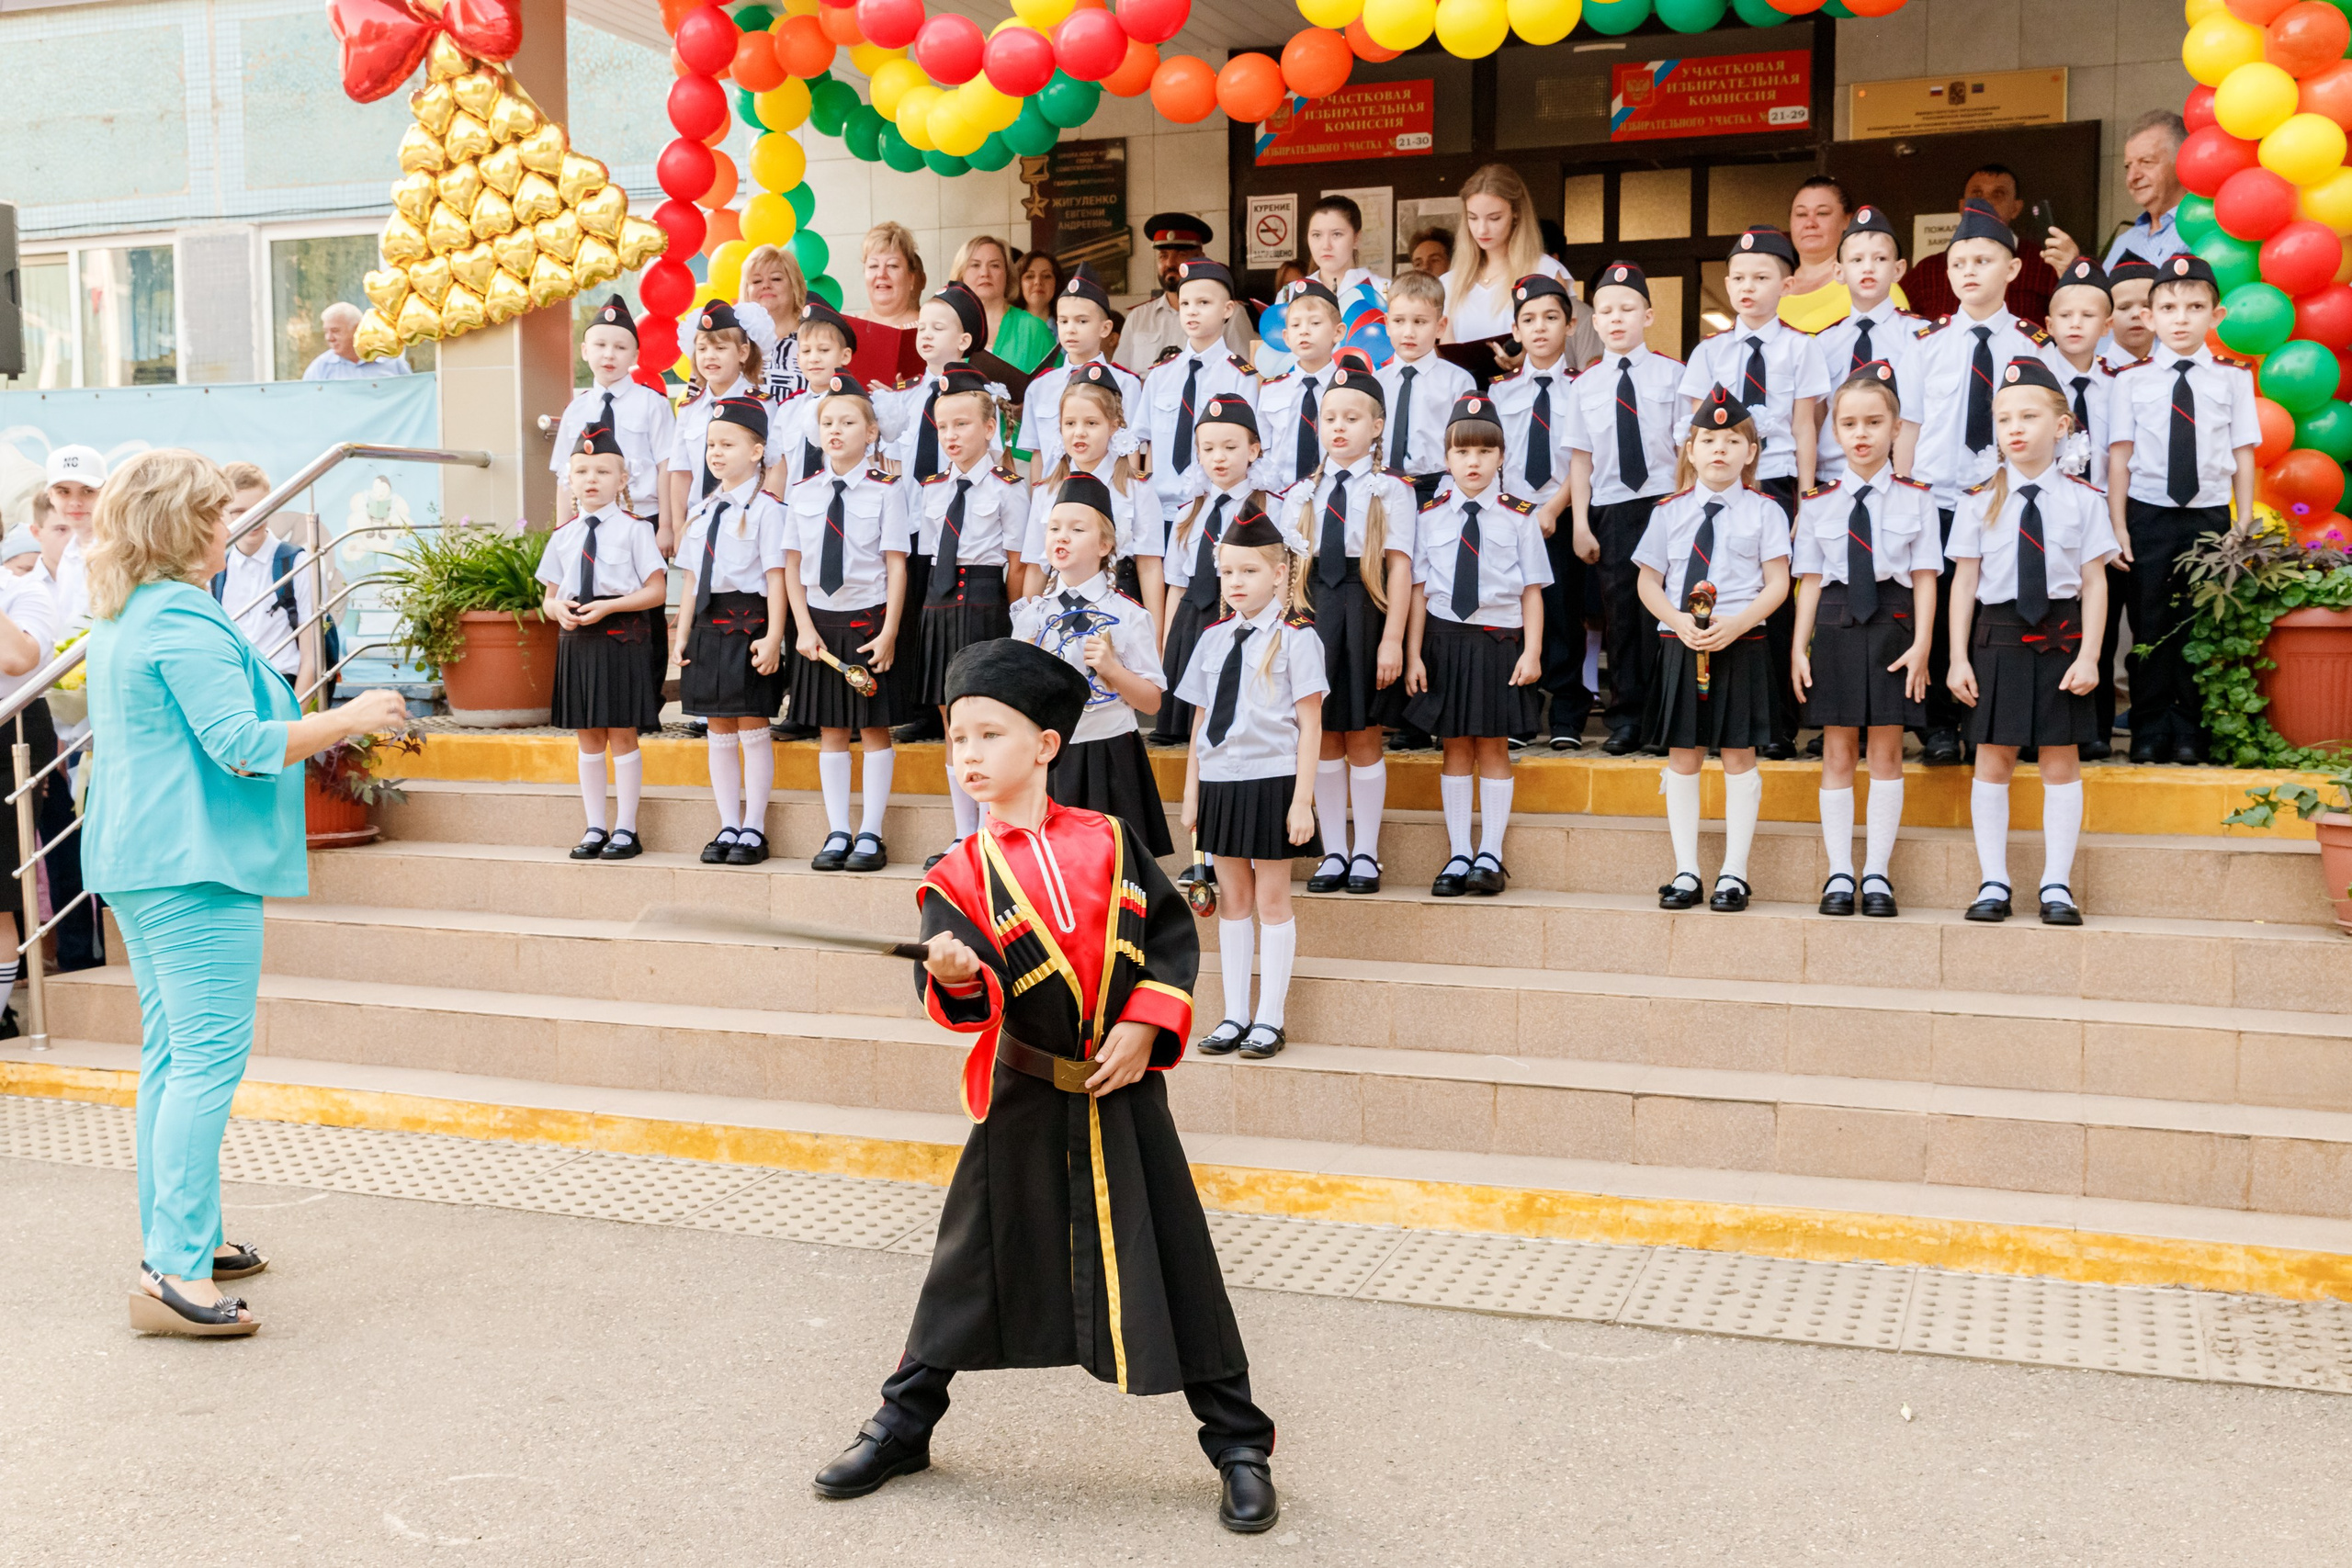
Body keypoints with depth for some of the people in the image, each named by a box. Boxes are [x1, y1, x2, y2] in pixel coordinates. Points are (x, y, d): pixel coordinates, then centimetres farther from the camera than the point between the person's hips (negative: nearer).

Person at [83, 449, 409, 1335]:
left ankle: (179, 1239, 23)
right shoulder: (184, 622, -16)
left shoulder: (120, 620, 16)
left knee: (170, 1052, 15)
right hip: (192, 864, -11)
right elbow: (242, 745, -21)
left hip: (137, 862, 11)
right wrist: (351, 719, -12)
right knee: (209, 1057, -9)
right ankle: (172, 1273, -9)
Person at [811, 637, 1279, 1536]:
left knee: (1171, 1264, 5)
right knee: (976, 1259, 11)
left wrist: (1143, 1027, -8)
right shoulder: (959, 875, -4)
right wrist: (957, 977, -39)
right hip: (1022, 1099, 0)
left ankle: (1240, 1446, 19)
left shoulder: (1107, 841, -1)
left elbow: (1173, 934, 3)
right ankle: (903, 1424, 31)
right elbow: (972, 995, -16)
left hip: (1121, 1094, 0)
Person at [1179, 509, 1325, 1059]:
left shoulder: (1295, 638, -6)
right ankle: (1234, 1017, 20)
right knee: (1232, 899, 11)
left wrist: (1301, 801, -12)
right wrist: (1191, 795, 10)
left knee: (1272, 899, 3)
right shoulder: (1213, 639, 9)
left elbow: (1310, 725, -7)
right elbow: (1200, 723, 12)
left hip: (1272, 781, -5)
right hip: (1219, 781, 5)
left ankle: (1269, 1020, 12)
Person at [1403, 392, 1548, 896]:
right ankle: (1458, 855, 14)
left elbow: (1532, 589, 2)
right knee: (1455, 748, 7)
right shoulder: (1430, 516, 5)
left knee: (1493, 747, 4)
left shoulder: (1519, 517, 2)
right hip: (1445, 639, 1)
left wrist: (1532, 652, -5)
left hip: (1499, 639, -1)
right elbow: (1418, 588, 5)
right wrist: (1413, 654, 0)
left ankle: (1490, 855, 11)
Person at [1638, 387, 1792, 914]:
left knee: (1738, 755, 2)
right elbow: (1649, 582, 7)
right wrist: (1678, 621, -12)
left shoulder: (1764, 512, 2)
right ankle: (1686, 872, 13)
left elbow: (1777, 584, -3)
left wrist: (1735, 624, -18)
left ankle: (1734, 874, 9)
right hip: (1680, 646, 2)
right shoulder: (1670, 511, 7)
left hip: (1741, 644, -2)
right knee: (1682, 757, 4)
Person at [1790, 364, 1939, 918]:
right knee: (1837, 752, 4)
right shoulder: (1817, 502, 6)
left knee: (1887, 750, 4)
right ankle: (1840, 872, 9)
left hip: (1892, 624, -1)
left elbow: (1925, 576, 1)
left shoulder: (1915, 498, 3)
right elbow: (1809, 580, 6)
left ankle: (1877, 872, 10)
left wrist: (1921, 644, -8)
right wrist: (1799, 647, -1)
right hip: (1836, 623, 1)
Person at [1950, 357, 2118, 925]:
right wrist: (1958, 659, -2)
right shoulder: (1979, 501, 2)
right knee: (1993, 757, 4)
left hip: (2061, 638, 0)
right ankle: (1993, 883, 13)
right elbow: (1964, 581, 2)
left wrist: (2088, 656, -7)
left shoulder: (2082, 500, 1)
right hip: (1997, 636, 0)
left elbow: (2094, 582, 1)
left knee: (2061, 759, 5)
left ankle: (2057, 885, 12)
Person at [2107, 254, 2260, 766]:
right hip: (2148, 515, -1)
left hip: (2210, 516, 1)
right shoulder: (2131, 381, 3)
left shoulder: (2232, 378, 5)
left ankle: (2189, 732, 12)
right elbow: (2119, 454, 1)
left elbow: (2243, 452, 5)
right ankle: (2149, 730, 11)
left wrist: (2245, 523, 0)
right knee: (2150, 625, 2)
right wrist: (2117, 526, -4)